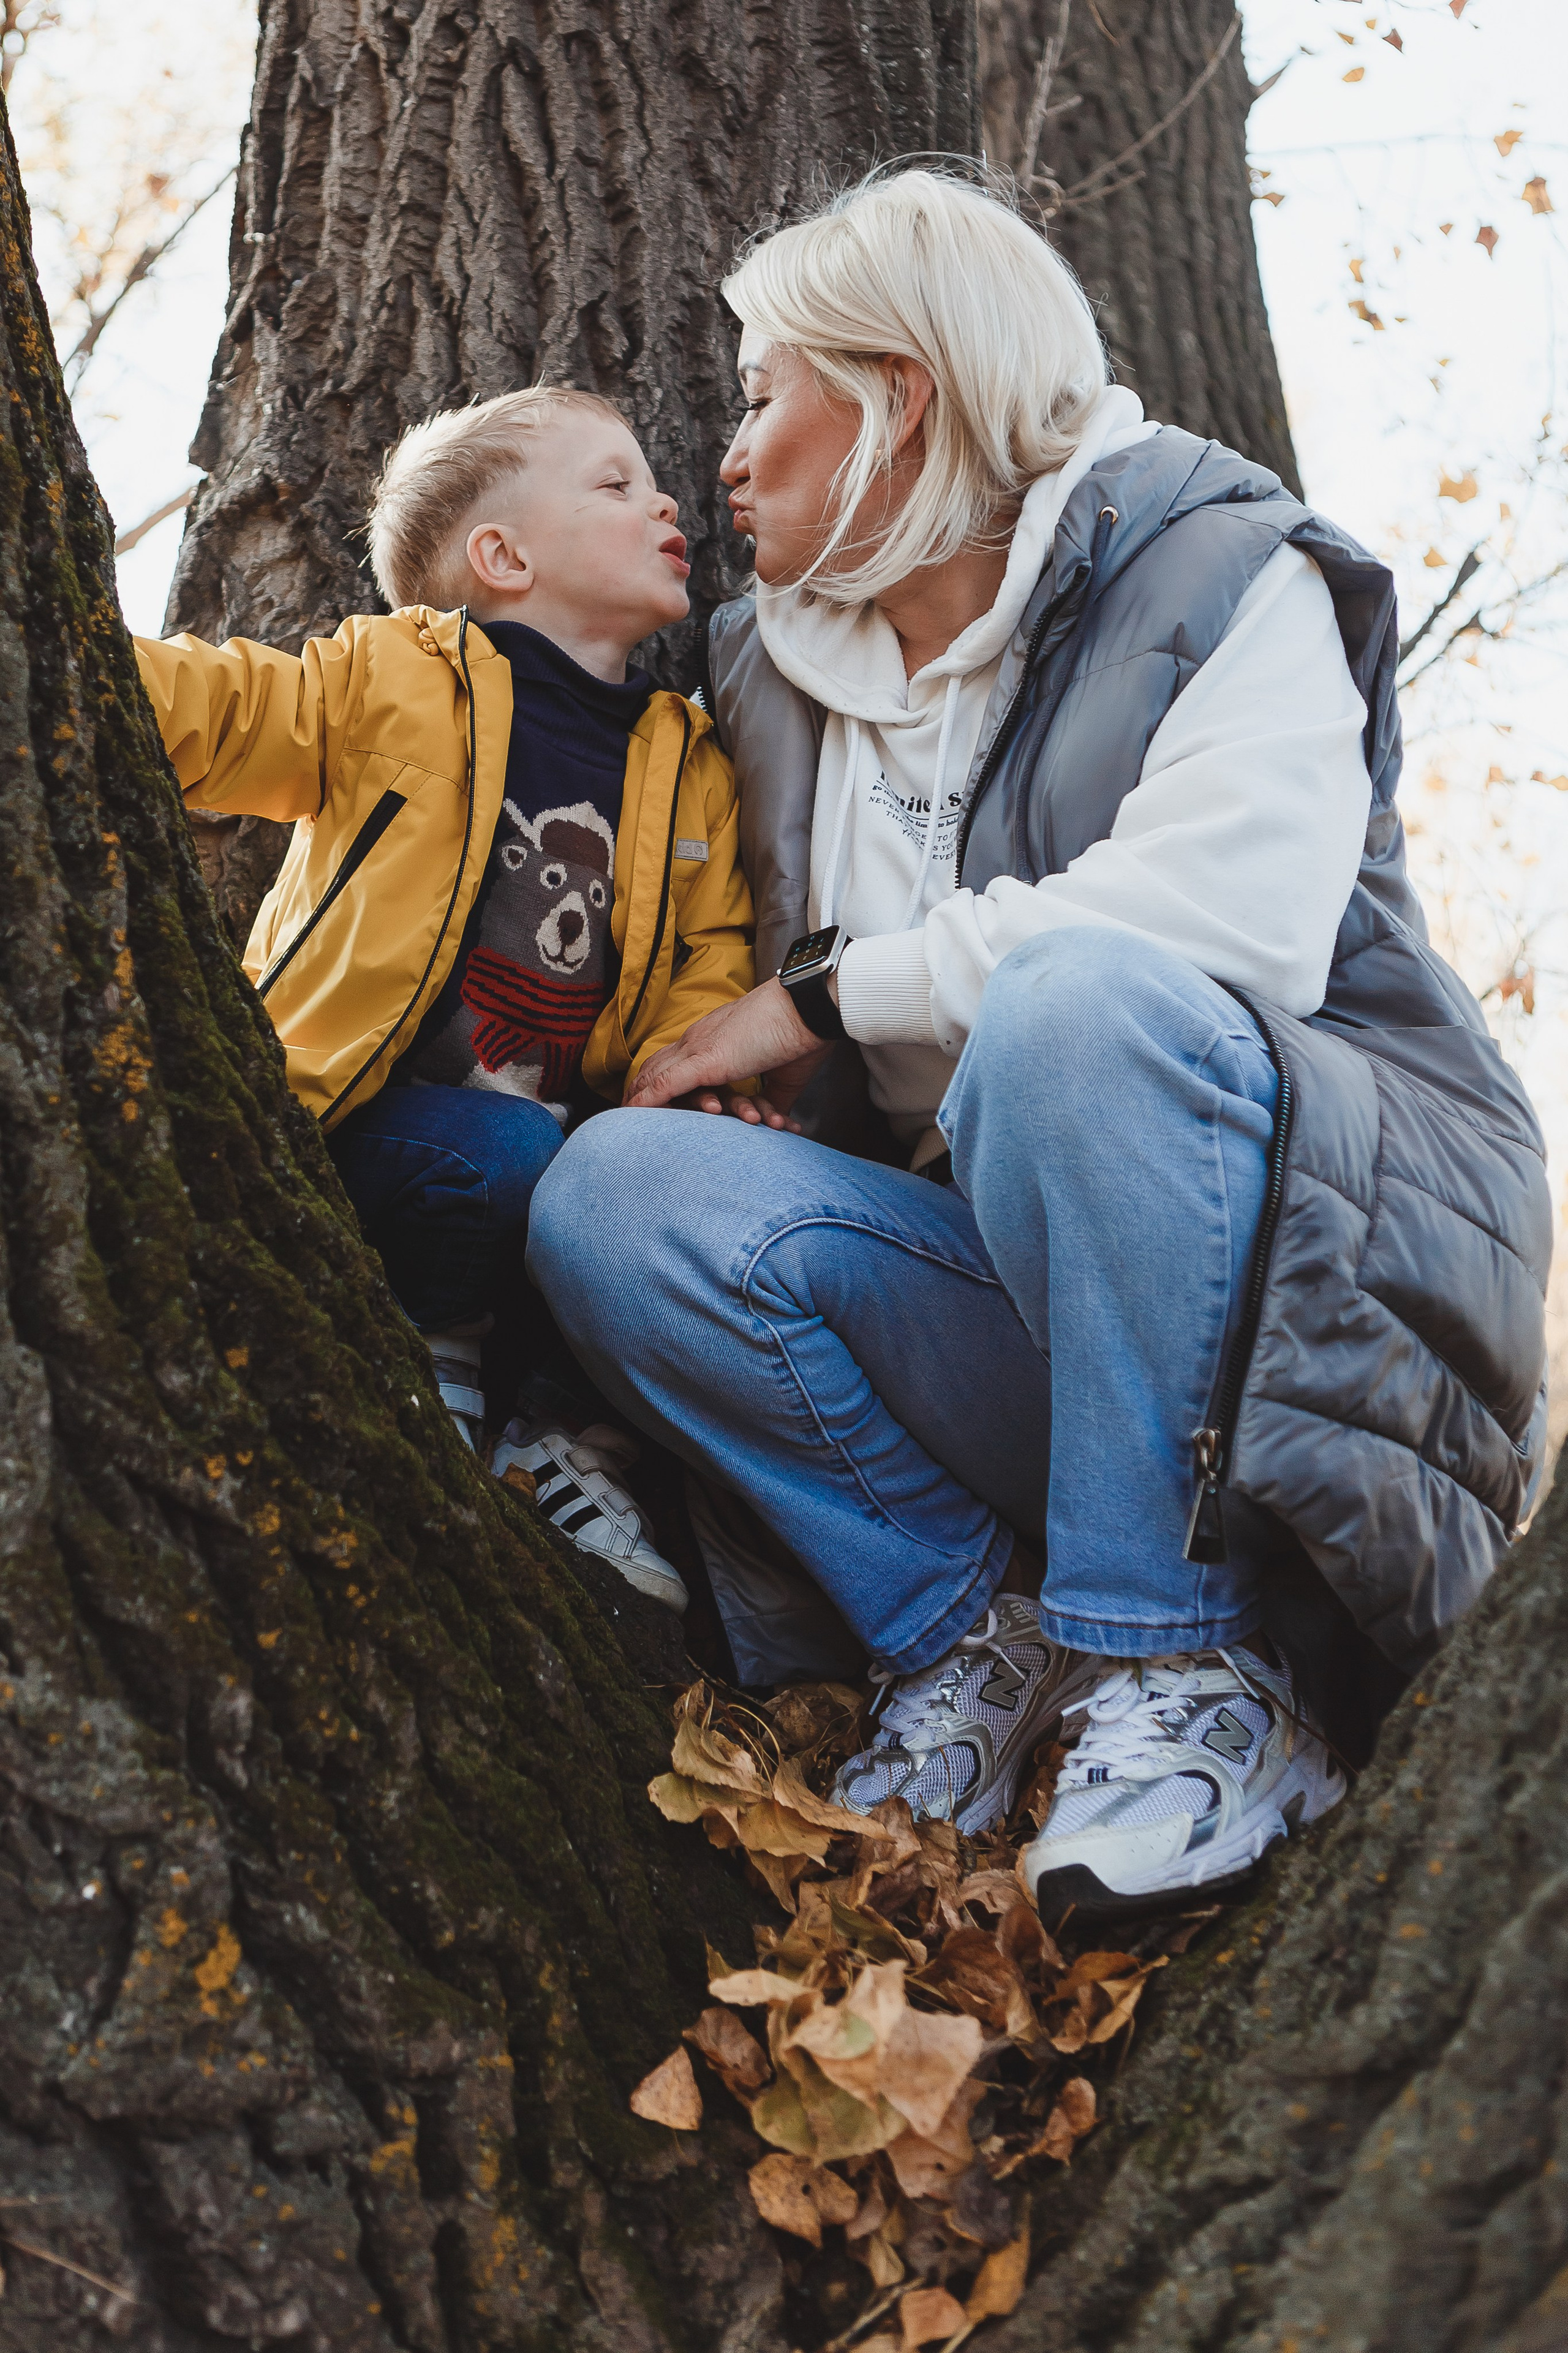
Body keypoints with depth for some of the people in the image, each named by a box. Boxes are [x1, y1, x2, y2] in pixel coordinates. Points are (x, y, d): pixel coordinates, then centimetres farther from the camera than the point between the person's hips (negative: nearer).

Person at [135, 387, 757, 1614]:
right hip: (366, 1126, -4)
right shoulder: (395, 683, 0)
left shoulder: (689, 765, 12)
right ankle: (435, 1364, -2)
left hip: (561, 1125, 4)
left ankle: (575, 1436, 2)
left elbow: (710, 962, 9)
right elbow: (213, 707, -8)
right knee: (504, 1162, -33)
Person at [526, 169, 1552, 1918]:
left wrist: (837, 991, -14)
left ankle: (1197, 1670, -24)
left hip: (1346, 1260, -5)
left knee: (1076, 1001, -35)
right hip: (1019, 1307, 5)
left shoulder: (1221, 576, -2)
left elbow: (1234, 920, -22)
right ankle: (986, 1640, -9)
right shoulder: (772, 676, 17)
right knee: (616, 1194, -18)